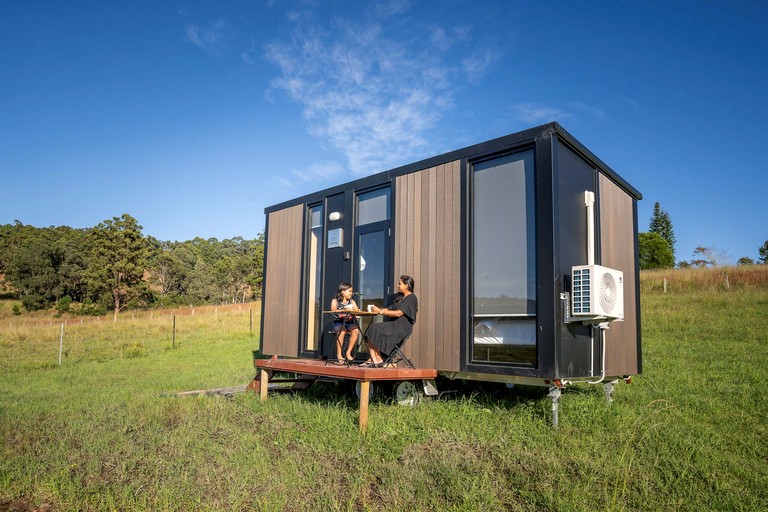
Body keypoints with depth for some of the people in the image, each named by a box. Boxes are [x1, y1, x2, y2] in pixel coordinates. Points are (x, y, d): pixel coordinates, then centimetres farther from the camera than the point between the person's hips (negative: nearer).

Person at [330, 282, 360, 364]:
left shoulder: (352, 302, 16)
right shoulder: (335, 301, 6)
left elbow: (357, 311, 4)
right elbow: (333, 311, -11)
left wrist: (355, 310, -19)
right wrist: (344, 310, -25)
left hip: (350, 322, 3)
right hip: (338, 322, -3)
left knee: (356, 330, -29)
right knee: (342, 331, -35)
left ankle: (348, 352, -17)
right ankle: (339, 355, -24)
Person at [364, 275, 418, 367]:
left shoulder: (412, 298, -8)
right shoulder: (400, 297, 22)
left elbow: (398, 313, -18)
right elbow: (389, 309, 18)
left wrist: (380, 311, -15)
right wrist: (377, 309, -1)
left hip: (401, 328, -8)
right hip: (393, 324, 8)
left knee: (376, 331, -22)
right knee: (372, 329, -14)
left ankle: (379, 360, -11)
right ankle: (373, 359, -20)